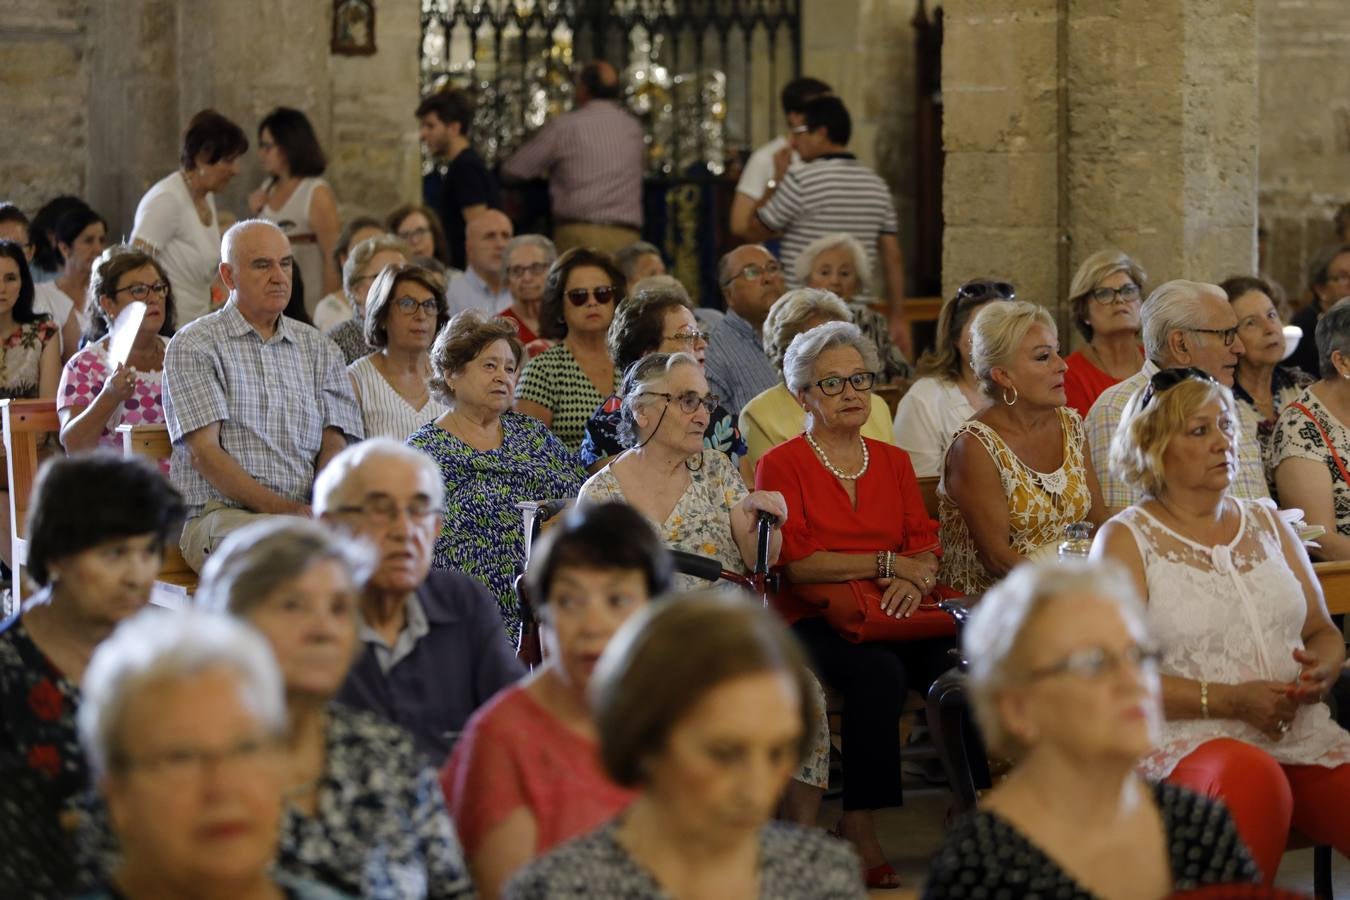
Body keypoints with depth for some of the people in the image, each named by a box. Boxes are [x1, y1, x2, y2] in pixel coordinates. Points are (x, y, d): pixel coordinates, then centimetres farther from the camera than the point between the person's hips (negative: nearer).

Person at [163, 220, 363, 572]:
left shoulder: (318, 348, 21)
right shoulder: (193, 345, 6)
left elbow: (334, 443, 13)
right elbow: (203, 451, -4)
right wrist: (279, 508, -16)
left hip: (305, 514, 4)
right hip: (219, 513, -4)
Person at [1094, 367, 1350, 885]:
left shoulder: (1267, 525, 21)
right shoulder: (1125, 540, 4)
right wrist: (1231, 700, -15)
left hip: (1300, 735, 5)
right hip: (1187, 739, -5)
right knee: (1251, 777, -38)